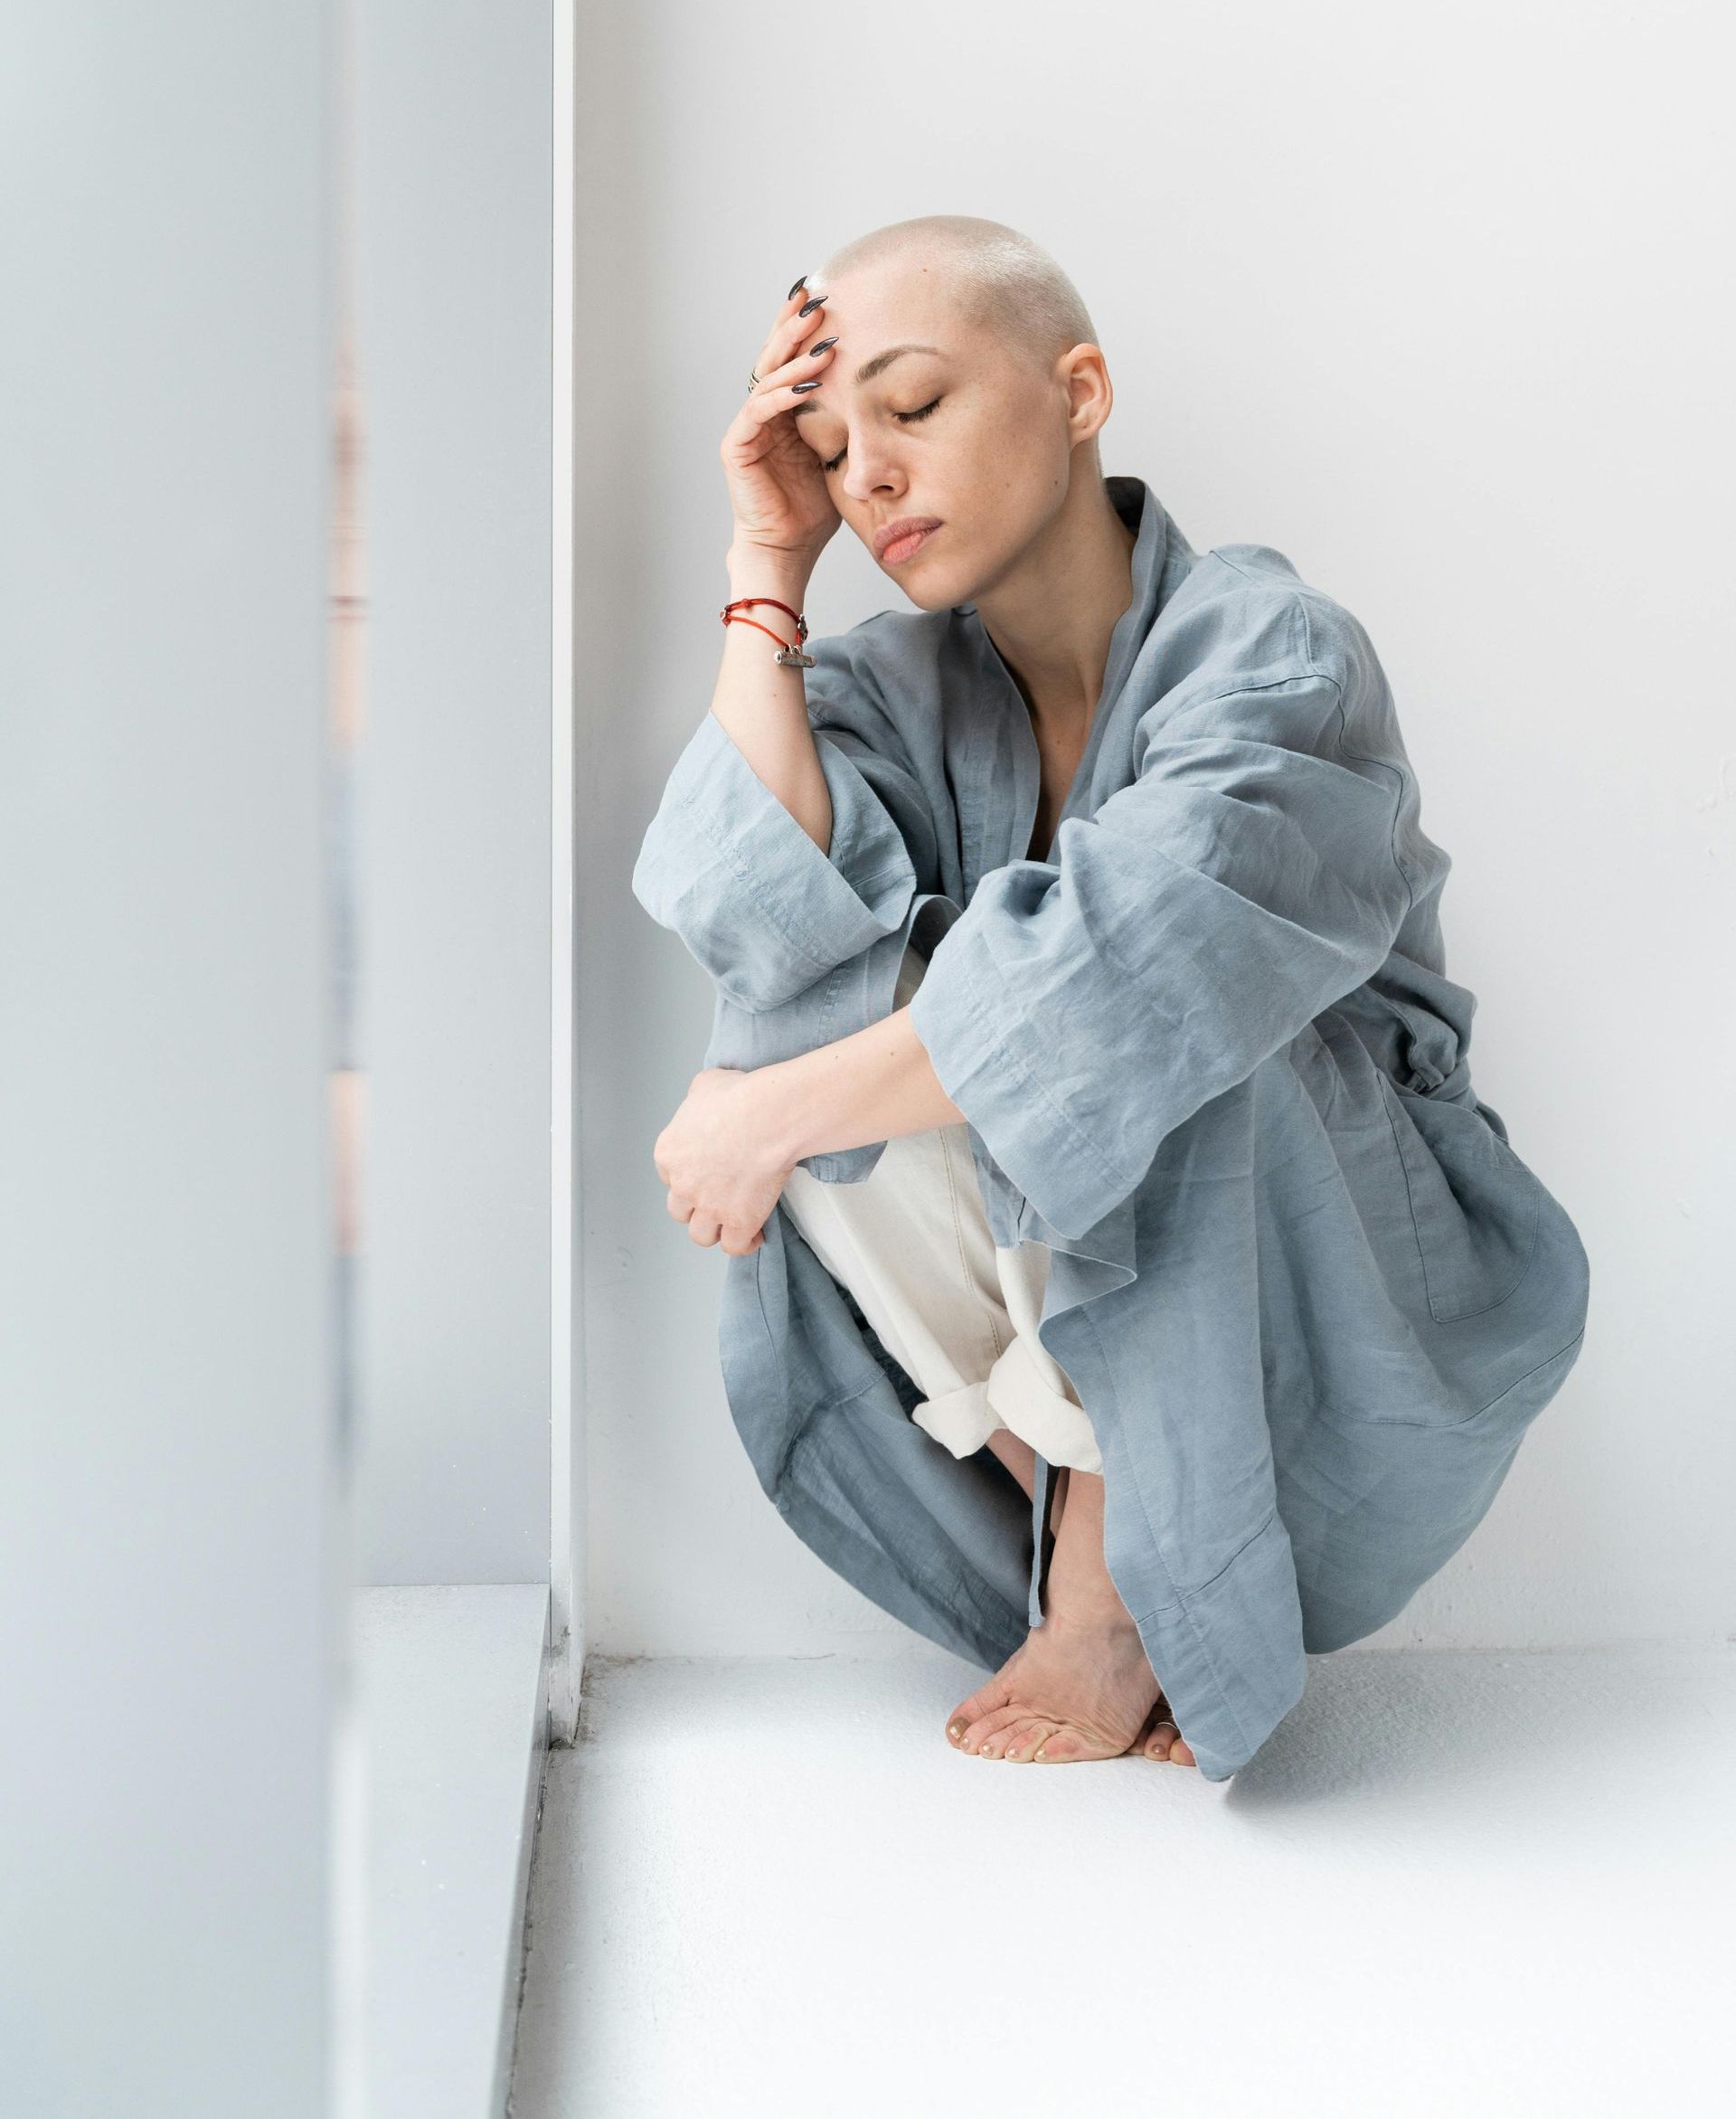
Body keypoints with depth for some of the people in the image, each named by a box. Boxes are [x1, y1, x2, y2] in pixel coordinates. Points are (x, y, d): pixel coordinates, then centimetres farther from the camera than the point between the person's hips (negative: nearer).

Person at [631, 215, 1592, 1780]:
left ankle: (1122, 1573, -12)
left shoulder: (1270, 647, -17)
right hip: (1091, 1304, 5)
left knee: (1123, 1010, -31)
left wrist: (769, 1116, -28)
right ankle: (1085, 1512, -9)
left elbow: (1141, 968, -33)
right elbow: (769, 919, -20)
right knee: (839, 1025, -18)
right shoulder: (898, 690, 0)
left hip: (1345, 1309, -4)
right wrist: (767, 566, -15)